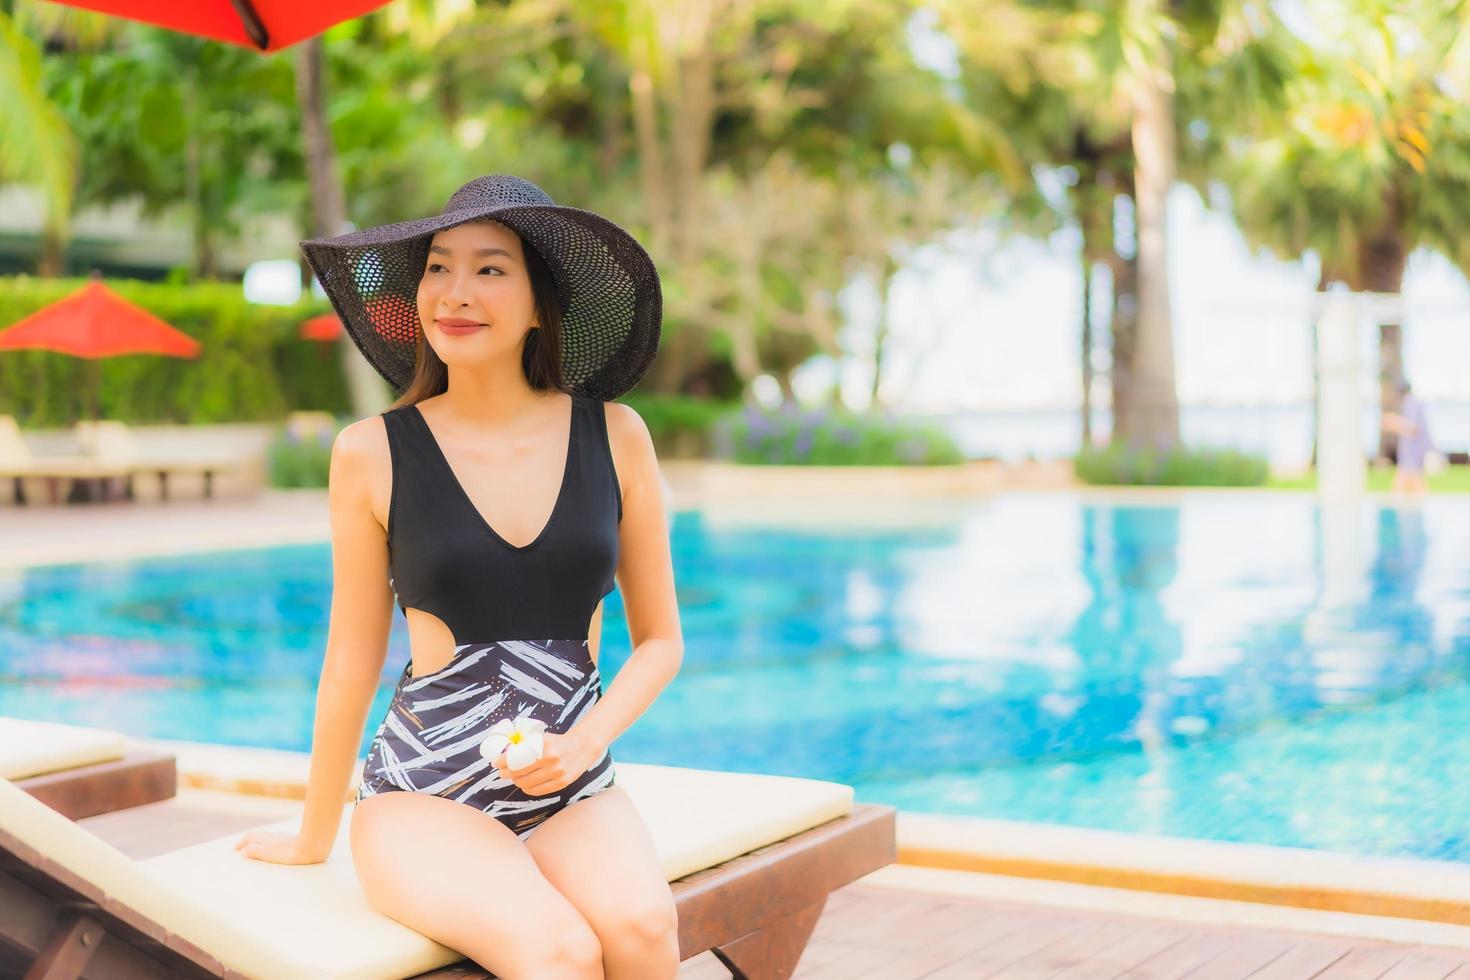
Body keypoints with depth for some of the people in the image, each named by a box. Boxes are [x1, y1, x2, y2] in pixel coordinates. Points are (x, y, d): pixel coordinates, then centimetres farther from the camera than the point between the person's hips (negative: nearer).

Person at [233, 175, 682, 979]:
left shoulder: (614, 437, 2)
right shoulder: (373, 454, -3)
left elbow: (659, 639, 10)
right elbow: (352, 664, 6)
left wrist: (584, 744, -8)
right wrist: (312, 840, 16)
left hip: (575, 794, 2)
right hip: (422, 796, -2)